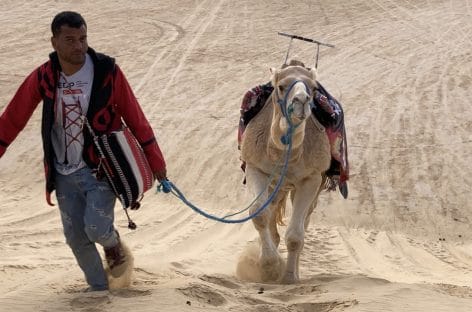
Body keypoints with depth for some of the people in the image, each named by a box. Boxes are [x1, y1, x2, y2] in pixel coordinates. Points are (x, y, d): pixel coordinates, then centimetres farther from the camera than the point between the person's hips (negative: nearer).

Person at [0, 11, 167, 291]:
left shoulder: (107, 71, -12)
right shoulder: (43, 77, -5)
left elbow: (135, 118, -7)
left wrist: (156, 162, -4)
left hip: (101, 168, -3)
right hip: (64, 174, 3)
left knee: (96, 227, -19)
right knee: (77, 238, 7)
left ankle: (113, 242, 17)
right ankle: (99, 289, 29)